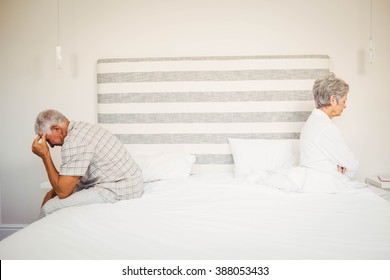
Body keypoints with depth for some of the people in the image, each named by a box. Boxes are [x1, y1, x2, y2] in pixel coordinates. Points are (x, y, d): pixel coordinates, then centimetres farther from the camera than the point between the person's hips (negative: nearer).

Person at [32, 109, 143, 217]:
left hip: (118, 191, -10)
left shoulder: (73, 142, -20)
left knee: (49, 208, -8)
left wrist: (45, 156, -12)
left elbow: (63, 192, -17)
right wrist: (52, 192, 11)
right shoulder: (82, 127, 10)